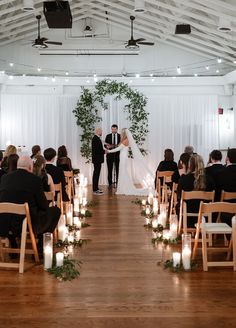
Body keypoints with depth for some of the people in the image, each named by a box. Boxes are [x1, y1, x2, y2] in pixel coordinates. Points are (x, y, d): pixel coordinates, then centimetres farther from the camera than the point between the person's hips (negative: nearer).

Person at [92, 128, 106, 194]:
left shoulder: (96, 138, 14)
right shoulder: (95, 139, -18)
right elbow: (96, 150, -23)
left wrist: (103, 150, 9)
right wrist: (104, 151, -14)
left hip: (97, 159, 11)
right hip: (97, 159, -11)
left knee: (96, 174, 14)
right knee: (96, 174, -7)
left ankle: (96, 188, 22)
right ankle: (95, 190, -4)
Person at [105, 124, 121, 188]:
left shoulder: (120, 136, 4)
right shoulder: (108, 136, 7)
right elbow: (105, 145, 5)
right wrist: (107, 146, -18)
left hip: (117, 154, -1)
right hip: (110, 154, 1)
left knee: (118, 170, 2)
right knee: (110, 170, 3)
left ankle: (118, 183, 8)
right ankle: (110, 184, 9)